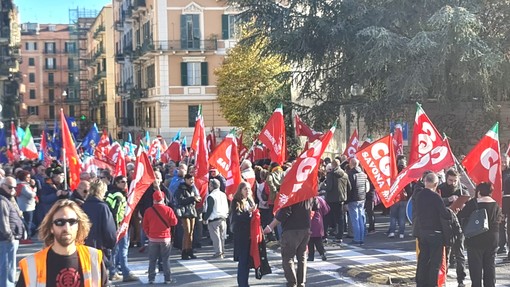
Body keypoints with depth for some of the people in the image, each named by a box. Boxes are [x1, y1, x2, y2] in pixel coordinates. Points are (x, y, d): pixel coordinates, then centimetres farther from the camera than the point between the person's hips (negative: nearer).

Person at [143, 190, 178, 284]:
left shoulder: (148, 211, -6)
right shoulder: (168, 210, -10)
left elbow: (145, 225, 0)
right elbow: (174, 222, -7)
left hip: (153, 238, 1)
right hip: (165, 238, -1)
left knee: (152, 260, 9)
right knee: (166, 259, 7)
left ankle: (151, 279, 9)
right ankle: (167, 279, 6)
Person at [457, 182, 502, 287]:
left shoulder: (473, 203, -14)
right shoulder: (496, 205, 1)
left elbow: (460, 216, -10)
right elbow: (499, 219, 14)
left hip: (476, 240, -4)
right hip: (492, 240, 4)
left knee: (475, 266, 4)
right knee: (490, 266, 12)